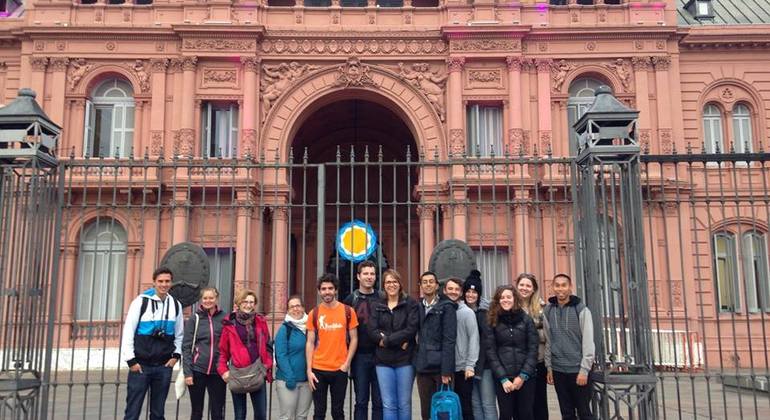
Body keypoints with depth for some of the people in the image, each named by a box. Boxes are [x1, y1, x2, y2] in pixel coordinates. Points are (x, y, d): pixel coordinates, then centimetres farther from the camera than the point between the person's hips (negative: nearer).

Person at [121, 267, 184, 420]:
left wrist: (176, 355, 3)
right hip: (140, 365, -3)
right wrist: (131, 360, -10)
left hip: (164, 367, 4)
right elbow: (128, 331, -6)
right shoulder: (141, 301, -6)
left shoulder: (176, 305, 6)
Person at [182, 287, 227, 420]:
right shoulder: (194, 319, 0)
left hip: (218, 372, 1)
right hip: (197, 371, -1)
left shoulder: (224, 318, 3)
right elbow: (186, 347, -1)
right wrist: (187, 372, -8)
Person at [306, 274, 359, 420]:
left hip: (340, 369, 0)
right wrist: (309, 370, -4)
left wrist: (347, 363, -6)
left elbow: (354, 339, 3)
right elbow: (310, 343, 3)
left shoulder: (348, 311, 0)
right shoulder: (314, 313, 2)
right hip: (318, 369, 1)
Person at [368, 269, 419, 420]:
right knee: (388, 405, 4)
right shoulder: (378, 306, 10)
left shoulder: (411, 304, 1)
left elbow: (411, 330, -11)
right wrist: (398, 341, -14)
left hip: (404, 359, -2)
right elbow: (372, 331, -3)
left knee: (404, 404, 5)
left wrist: (387, 340, -13)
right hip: (383, 361, 2)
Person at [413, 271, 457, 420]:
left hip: (440, 366, -4)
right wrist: (416, 362, 2)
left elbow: (449, 340, -10)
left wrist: (447, 369, -16)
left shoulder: (446, 307, -4)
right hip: (422, 366, 4)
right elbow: (413, 334, 12)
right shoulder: (417, 307, 11)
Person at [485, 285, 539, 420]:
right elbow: (491, 352, -1)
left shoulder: (526, 319, 4)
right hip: (503, 378, 0)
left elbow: (533, 349, -1)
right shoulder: (493, 322, 3)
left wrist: (523, 375, -10)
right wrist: (503, 378, -9)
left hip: (525, 377, 0)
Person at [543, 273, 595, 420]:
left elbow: (588, 342, -9)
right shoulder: (547, 311, 5)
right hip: (558, 370, 4)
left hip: (578, 369, -3)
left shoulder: (581, 310, -6)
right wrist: (549, 367, 5)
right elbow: (548, 341, 8)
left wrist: (584, 369, -14)